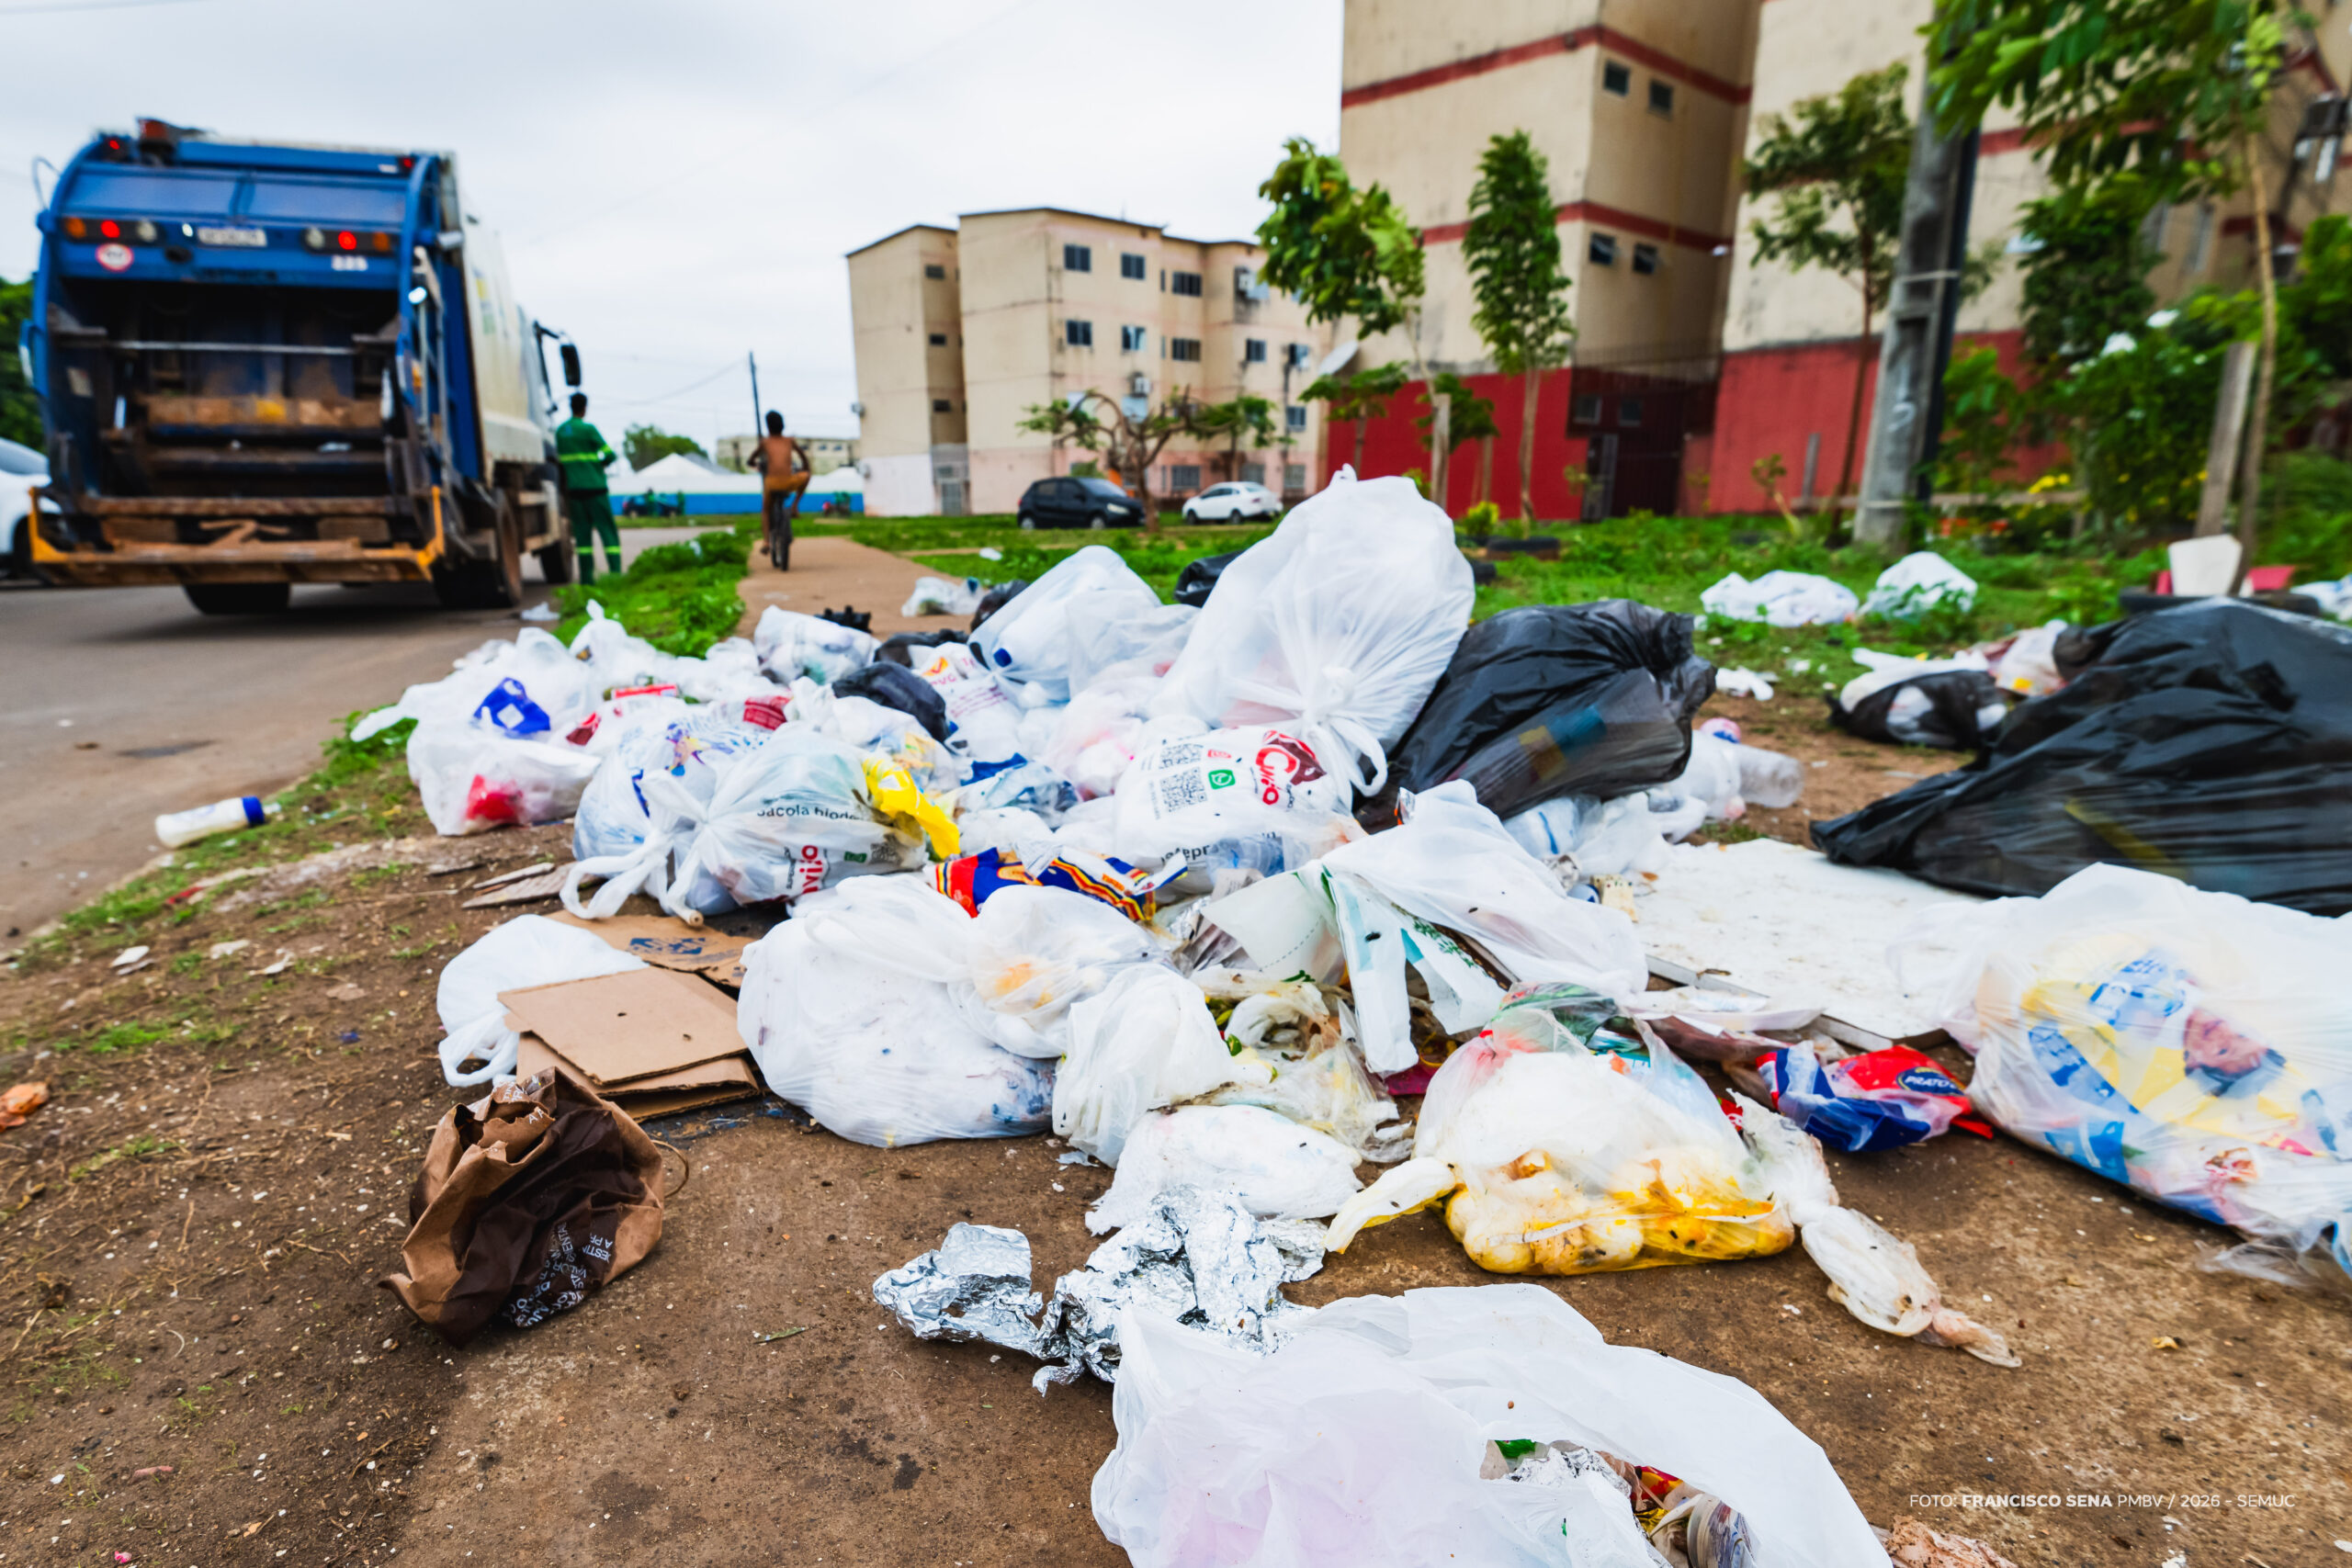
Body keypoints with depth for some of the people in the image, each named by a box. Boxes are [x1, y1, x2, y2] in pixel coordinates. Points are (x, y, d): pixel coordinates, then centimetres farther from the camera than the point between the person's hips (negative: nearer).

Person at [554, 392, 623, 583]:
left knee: (582, 532, 6)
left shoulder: (559, 431, 11)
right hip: (595, 488, -5)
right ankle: (615, 572, -11)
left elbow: (560, 462, 16)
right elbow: (610, 454, -9)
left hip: (574, 489, 5)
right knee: (608, 530, -3)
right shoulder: (588, 429, -7)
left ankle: (587, 577, 2)